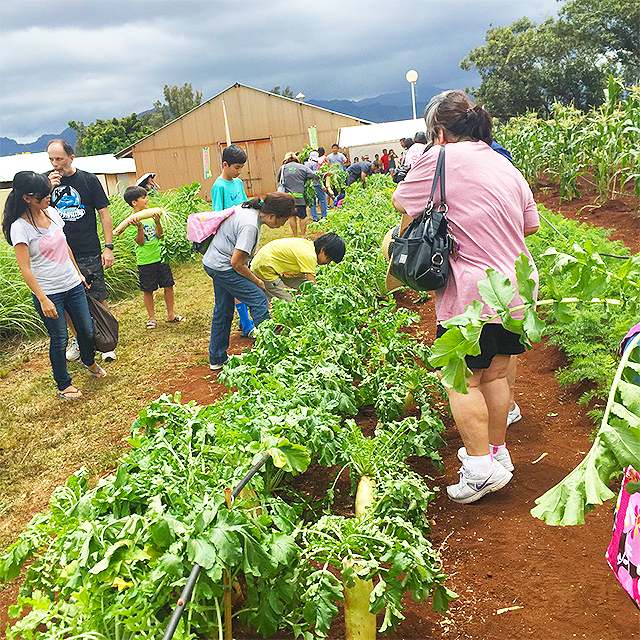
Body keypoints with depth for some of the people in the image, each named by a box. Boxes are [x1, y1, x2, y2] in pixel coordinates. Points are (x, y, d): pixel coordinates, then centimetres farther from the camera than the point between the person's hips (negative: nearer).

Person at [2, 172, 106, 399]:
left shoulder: (52, 212, 3)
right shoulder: (20, 227, -16)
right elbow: (25, 269, -17)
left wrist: (78, 272, 21)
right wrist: (43, 299, -20)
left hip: (73, 285, 6)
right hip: (48, 293, -6)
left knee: (87, 331, 13)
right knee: (59, 339, 3)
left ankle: (89, 361, 44)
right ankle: (63, 385, 21)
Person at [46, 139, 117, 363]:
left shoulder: (88, 180, -1)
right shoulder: (46, 180, 7)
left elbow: (104, 214, 0)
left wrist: (108, 247, -6)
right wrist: (48, 189, -11)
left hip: (89, 254, -3)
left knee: (99, 301, 1)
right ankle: (79, 339, 26)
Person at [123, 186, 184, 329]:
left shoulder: (151, 214, 5)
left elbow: (160, 236, 0)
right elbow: (140, 242, -13)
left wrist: (157, 221, -14)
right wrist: (140, 227, -27)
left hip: (160, 257, 4)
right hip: (145, 261, -4)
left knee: (168, 285, 7)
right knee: (148, 290, 5)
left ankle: (171, 314, 19)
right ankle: (152, 318, 18)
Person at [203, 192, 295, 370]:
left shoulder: (247, 207, 2)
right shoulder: (250, 226, -27)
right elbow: (237, 263, -24)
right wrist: (257, 282, -10)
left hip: (212, 262, 11)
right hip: (223, 267, -11)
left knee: (223, 310, 17)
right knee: (258, 301, -8)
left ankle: (217, 359, 27)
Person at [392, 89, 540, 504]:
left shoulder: (442, 160, -9)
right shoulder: (505, 166, 12)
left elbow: (402, 203, 3)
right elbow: (531, 224, 17)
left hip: (473, 294, -7)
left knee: (463, 380, 3)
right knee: (496, 372, 16)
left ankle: (481, 467, 5)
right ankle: (497, 452, 28)